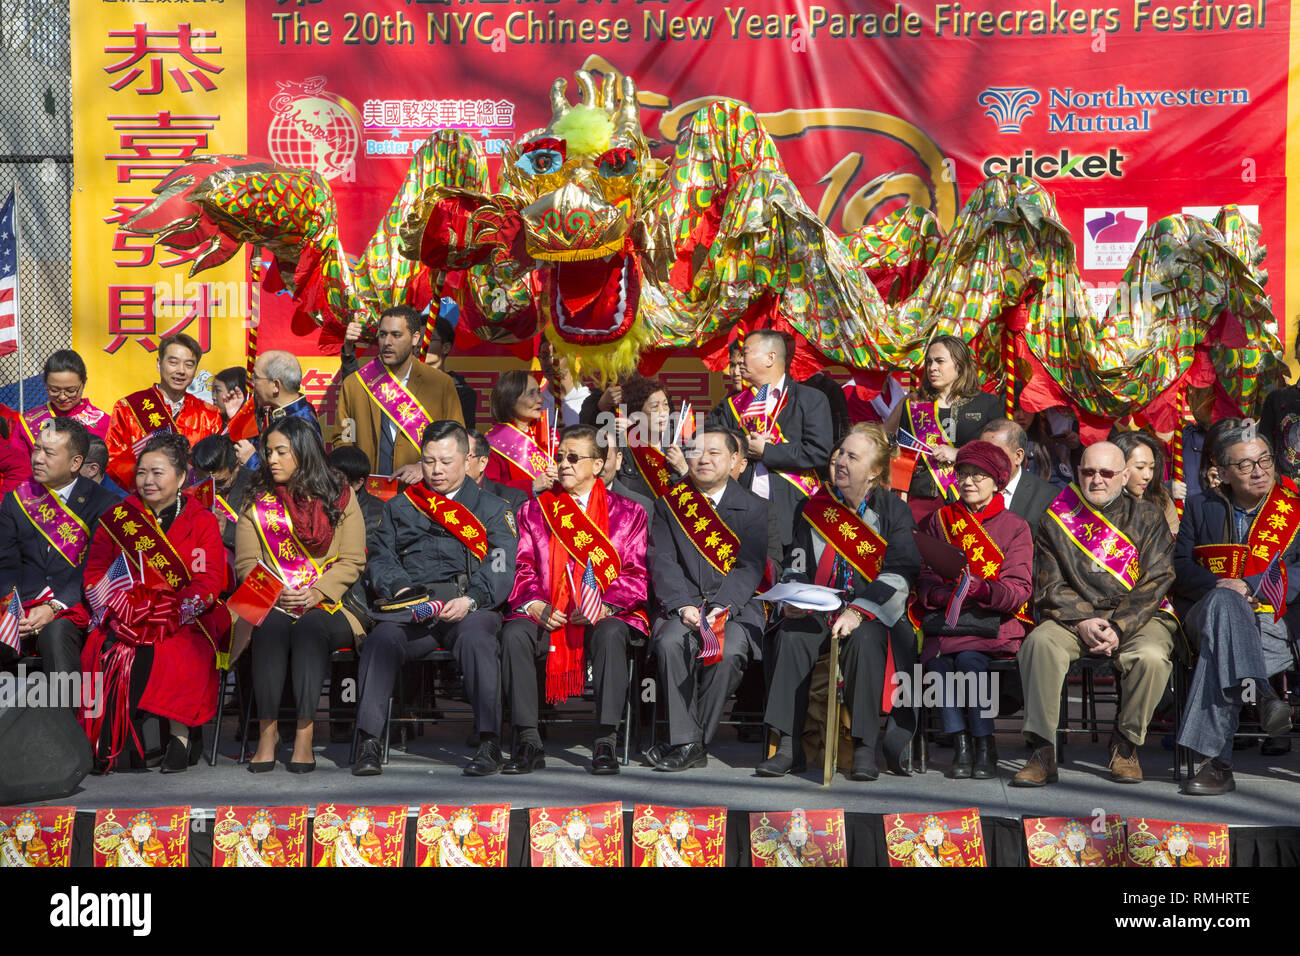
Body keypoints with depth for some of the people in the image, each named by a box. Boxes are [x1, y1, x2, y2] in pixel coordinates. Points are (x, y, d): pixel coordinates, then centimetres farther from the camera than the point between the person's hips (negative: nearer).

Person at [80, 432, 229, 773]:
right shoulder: (117, 518, 15)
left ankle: (180, 732, -18)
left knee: (174, 653, -34)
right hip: (127, 617, 2)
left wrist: (170, 616, -18)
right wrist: (114, 610, -7)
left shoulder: (202, 521, 7)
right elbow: (94, 572, 12)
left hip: (186, 621, -2)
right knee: (103, 651, -30)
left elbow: (211, 581, -2)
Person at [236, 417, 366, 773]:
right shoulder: (257, 501, 14)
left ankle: (305, 733, -33)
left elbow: (352, 561, 2)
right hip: (271, 606, 1)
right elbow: (246, 564, 6)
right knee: (270, 628, -32)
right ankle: (268, 729, -28)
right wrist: (274, 594, -13)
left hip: (327, 605, -1)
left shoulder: (339, 496, 9)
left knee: (309, 627, -34)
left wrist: (315, 593, -14)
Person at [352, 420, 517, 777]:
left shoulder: (492, 508, 17)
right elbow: (380, 558, 15)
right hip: (412, 611, 2)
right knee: (381, 638, -30)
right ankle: (369, 741, -28)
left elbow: (502, 567, 2)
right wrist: (399, 589, -7)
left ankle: (490, 743, -34)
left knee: (476, 638, -36)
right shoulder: (399, 507, 26)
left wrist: (470, 600, -17)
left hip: (470, 609, -2)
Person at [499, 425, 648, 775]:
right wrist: (535, 605, -9)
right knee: (513, 633, -31)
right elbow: (522, 569, 12)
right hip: (545, 615, 2)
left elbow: (637, 575, 4)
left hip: (604, 617, -2)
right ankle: (528, 743, -26)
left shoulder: (628, 513, 13)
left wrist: (604, 606, -14)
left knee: (611, 635, -37)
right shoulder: (534, 510, 19)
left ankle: (605, 744, -33)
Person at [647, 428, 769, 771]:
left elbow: (750, 568, -3)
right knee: (671, 643, -31)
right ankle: (686, 741, -22)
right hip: (682, 605, 1)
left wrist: (720, 608, -18)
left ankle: (690, 744, -15)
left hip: (736, 607, -1)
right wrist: (684, 606, -14)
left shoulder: (754, 508, 7)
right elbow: (662, 562, 2)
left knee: (728, 652, -31)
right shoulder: (669, 504, 12)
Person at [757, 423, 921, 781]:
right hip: (819, 610, 3)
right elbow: (796, 564, 11)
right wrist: (792, 598, -10)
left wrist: (859, 611, -22)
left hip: (873, 613, -3)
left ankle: (865, 748, -28)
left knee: (864, 640, -36)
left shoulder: (894, 511, 1)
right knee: (790, 636, -28)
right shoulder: (814, 507, 11)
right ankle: (788, 746, -24)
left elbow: (898, 575, -8)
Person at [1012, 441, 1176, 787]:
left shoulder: (1148, 518, 8)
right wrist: (1083, 622, -14)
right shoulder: (1057, 519, 10)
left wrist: (1118, 628, -15)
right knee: (1040, 642, -31)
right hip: (1073, 616, 1)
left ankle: (1125, 745, -10)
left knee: (1151, 657, -33)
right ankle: (1043, 753, -28)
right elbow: (1049, 587, 4)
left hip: (1137, 617, 0)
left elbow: (1156, 583, -1)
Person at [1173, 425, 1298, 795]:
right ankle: (1261, 696, -54)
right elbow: (1181, 568, 10)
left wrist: (1251, 587, -13)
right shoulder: (1202, 508, 20)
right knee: (1224, 602, -39)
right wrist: (1223, 586, -10)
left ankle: (1214, 761, -41)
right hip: (1208, 616, 2)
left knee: (1218, 650, -38)